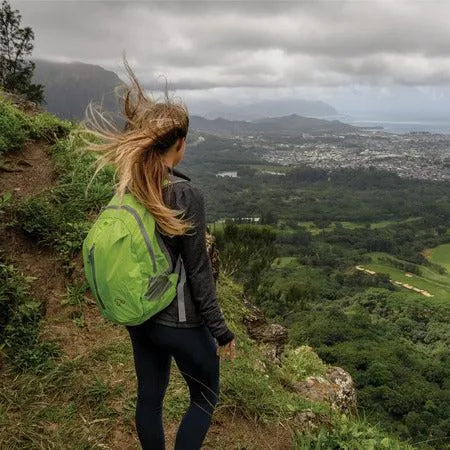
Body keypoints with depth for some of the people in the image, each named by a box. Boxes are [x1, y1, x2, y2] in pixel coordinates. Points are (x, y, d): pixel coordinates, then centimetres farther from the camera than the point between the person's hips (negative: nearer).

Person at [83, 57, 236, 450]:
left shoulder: (126, 188, -4)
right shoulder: (186, 195, -23)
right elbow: (198, 271, -19)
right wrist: (221, 331, -8)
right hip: (181, 321, -6)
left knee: (149, 397, 21)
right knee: (205, 398, 17)